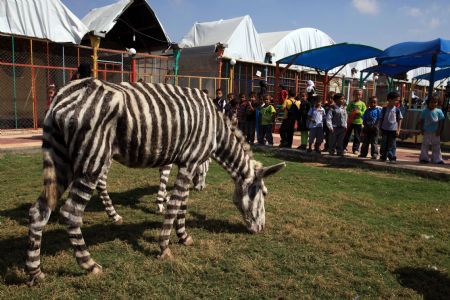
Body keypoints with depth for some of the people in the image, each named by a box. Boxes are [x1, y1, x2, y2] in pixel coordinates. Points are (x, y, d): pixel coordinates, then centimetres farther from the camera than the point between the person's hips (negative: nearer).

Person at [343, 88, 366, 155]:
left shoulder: (362, 104, 1)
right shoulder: (351, 103, 6)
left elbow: (364, 113, -4)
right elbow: (347, 110, 5)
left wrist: (359, 112, -19)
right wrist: (349, 113, -14)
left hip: (358, 122, -1)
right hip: (350, 121, 2)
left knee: (357, 136, 3)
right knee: (347, 135, 8)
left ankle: (355, 149, 11)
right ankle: (344, 147, 18)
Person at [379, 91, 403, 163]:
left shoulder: (397, 110, 0)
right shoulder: (384, 109, 0)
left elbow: (399, 120, 3)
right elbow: (381, 119, 7)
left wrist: (398, 130, -3)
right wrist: (380, 128, 5)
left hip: (393, 130, -1)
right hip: (385, 129, 1)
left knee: (392, 145, 1)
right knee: (384, 144, 8)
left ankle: (392, 158, 6)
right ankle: (383, 157, 17)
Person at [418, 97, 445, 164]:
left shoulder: (439, 111, -2)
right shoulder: (425, 111, 0)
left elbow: (441, 122, -1)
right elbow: (421, 121, 5)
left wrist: (439, 131, -8)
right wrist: (421, 129, -3)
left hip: (435, 132, 0)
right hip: (427, 132, 0)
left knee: (436, 146, 5)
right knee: (425, 145, 4)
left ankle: (437, 159, 11)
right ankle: (424, 158, 13)